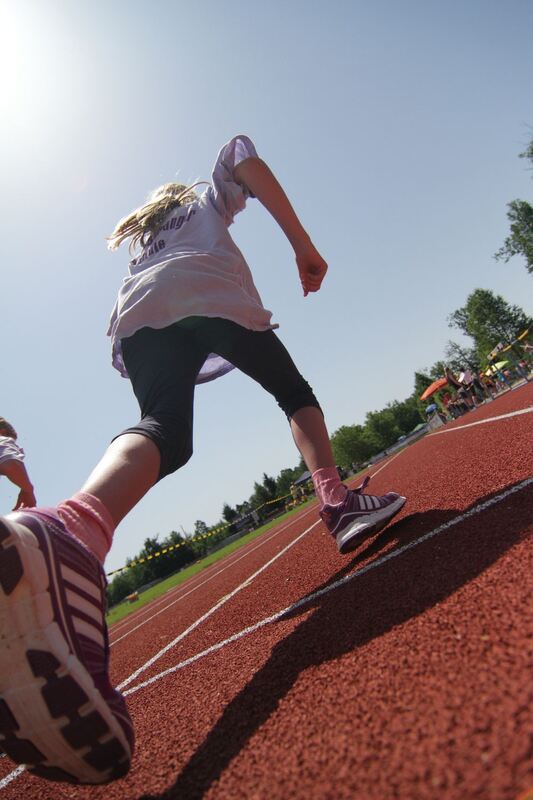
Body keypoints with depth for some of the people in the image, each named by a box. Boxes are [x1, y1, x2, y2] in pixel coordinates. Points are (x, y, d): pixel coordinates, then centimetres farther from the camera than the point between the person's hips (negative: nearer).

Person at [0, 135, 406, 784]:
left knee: (162, 431, -21)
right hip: (208, 292, -3)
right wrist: (302, 243, 8)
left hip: (135, 317, 3)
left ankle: (73, 527, -55)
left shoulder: (136, 242, 46)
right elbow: (242, 157, 15)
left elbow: (128, 319, 31)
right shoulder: (208, 198, 37)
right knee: (292, 390, 14)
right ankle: (338, 502, -10)